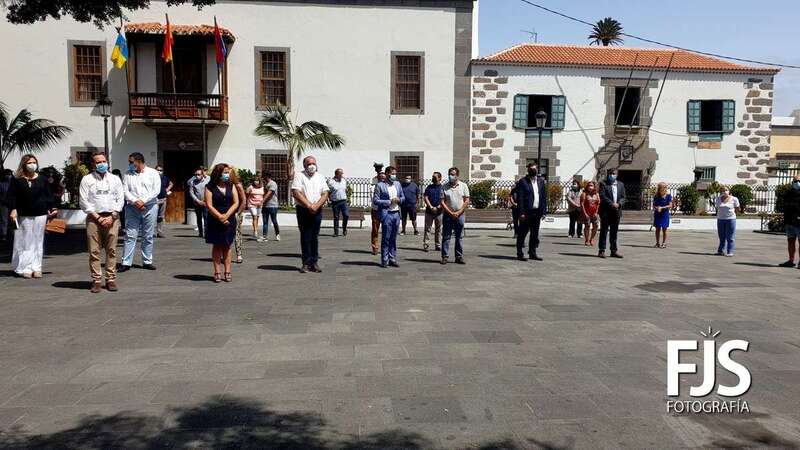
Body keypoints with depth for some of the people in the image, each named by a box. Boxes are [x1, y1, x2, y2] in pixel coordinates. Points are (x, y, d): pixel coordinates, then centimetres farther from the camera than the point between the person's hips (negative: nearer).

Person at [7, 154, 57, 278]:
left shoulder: (43, 179, 7)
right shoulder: (17, 180, 3)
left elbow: (49, 196, 9)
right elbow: (11, 196, 1)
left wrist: (52, 208, 3)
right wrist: (13, 210, -9)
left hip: (40, 214, 1)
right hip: (23, 216, -1)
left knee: (38, 242, 5)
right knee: (25, 242, 1)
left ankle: (36, 268, 10)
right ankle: (25, 268, 6)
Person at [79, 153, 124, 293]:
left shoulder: (115, 179, 14)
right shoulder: (87, 180, 8)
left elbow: (120, 199, 8)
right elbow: (84, 202, 1)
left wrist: (111, 216, -4)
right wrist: (98, 217, -7)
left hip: (112, 218, 1)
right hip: (94, 218, -1)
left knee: (111, 250, 0)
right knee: (94, 251, -3)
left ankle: (111, 279, 5)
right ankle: (96, 280, 1)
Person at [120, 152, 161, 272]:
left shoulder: (153, 173, 4)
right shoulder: (128, 174, 10)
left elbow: (156, 190, -5)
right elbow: (125, 191, 1)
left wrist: (143, 201, -14)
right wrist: (135, 201, -14)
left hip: (150, 207, -1)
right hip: (132, 208, 1)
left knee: (148, 236, 5)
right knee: (130, 236, -2)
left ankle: (147, 262, 13)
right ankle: (126, 263, 0)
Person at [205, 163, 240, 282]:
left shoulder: (231, 186, 7)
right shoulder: (210, 187, -3)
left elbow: (236, 203, 0)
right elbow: (209, 205, -9)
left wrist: (226, 216, -12)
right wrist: (220, 217, -15)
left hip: (229, 221, 2)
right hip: (215, 222, -2)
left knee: (227, 246, 6)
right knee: (216, 246, 3)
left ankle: (227, 272, 8)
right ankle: (217, 272, 6)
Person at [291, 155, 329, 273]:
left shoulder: (320, 177, 13)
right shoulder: (299, 176, 2)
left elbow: (325, 194, 5)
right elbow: (296, 193, -9)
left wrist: (316, 206, -11)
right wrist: (309, 205, -15)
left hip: (317, 211, 3)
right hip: (303, 210, -3)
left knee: (315, 237, 4)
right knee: (305, 237, -1)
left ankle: (314, 263, 9)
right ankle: (306, 263, 3)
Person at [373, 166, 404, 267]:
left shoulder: (398, 184, 12)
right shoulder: (380, 185, -5)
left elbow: (402, 197, 21)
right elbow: (375, 201, -9)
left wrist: (399, 200, -2)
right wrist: (389, 201, -14)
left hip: (396, 213, 5)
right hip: (386, 214, -5)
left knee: (393, 238, 10)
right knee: (385, 238, -1)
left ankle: (392, 259, 17)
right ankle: (384, 260, 6)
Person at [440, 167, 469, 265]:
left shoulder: (463, 186, 4)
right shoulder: (444, 187, 3)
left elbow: (467, 201, 1)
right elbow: (442, 202, -1)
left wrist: (458, 212, -9)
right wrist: (451, 213, -11)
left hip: (459, 215, 1)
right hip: (448, 215, 0)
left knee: (459, 237, 5)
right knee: (446, 236, 0)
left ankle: (459, 257, 11)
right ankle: (444, 257, 4)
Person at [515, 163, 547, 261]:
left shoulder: (541, 181, 13)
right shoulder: (522, 182, -3)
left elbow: (544, 197, 13)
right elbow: (520, 198, -8)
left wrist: (544, 211, 6)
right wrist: (521, 213, -15)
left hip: (537, 212, 5)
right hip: (526, 212, -5)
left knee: (535, 234, 11)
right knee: (522, 234, 0)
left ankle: (533, 253, 20)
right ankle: (520, 254, 7)